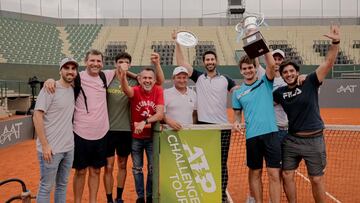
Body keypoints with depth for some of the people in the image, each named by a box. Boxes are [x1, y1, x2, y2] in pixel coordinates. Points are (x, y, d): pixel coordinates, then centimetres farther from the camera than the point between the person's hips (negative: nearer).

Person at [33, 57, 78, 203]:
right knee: (46, 187, 3)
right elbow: (37, 116, -15)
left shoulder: (74, 90, 7)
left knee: (63, 185, 16)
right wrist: (45, 145, -17)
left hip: (69, 148, 7)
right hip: (51, 148, -6)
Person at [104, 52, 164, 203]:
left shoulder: (134, 81, 0)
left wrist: (157, 64, -16)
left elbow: (160, 81, -3)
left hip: (126, 129, 2)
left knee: (122, 165, 15)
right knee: (108, 166, 2)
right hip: (108, 129, -2)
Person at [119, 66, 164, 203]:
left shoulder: (158, 91, -10)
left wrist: (144, 122, -30)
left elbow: (160, 114, -17)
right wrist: (123, 75, -56)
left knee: (153, 168, 8)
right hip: (136, 137, 0)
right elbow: (125, 89, -37)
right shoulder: (135, 91, -12)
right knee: (137, 168, 10)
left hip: (152, 136, 0)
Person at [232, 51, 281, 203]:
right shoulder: (238, 92, 11)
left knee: (274, 175, -2)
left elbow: (271, 65, -12)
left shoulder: (265, 83, 6)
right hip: (252, 136, 2)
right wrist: (236, 122, -5)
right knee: (255, 174, 11)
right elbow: (237, 113, 16)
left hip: (270, 133, -2)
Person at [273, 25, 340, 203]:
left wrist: (335, 42, -27)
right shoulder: (280, 92, 3)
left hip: (313, 140, -3)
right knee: (287, 176, 8)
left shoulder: (310, 83, -6)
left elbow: (328, 63, -14)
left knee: (316, 179, 7)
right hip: (291, 140, 3)